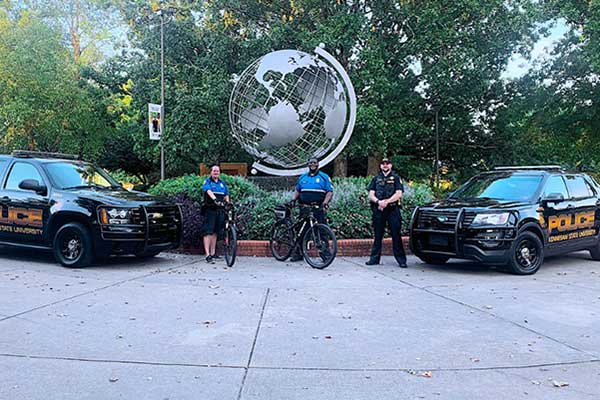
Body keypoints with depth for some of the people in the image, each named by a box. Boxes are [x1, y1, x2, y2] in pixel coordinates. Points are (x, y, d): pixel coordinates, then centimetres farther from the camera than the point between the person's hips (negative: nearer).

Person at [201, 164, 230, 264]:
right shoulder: (207, 182, 0)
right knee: (207, 232, -9)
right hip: (210, 210, -5)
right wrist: (215, 199, -37)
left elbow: (226, 195, 17)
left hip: (220, 210, 6)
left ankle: (213, 253, 20)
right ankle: (207, 255, -13)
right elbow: (209, 191, -19)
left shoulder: (222, 183, 17)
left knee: (215, 232, 12)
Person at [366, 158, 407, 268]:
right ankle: (374, 258, 11)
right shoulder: (375, 179, 17)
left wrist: (386, 201, -15)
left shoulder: (396, 178, 10)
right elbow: (371, 195, 7)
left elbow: (399, 194, -3)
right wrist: (378, 201, -13)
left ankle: (401, 260, -2)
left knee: (396, 235, -5)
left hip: (392, 210, -2)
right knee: (378, 235, 6)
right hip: (378, 209, 3)